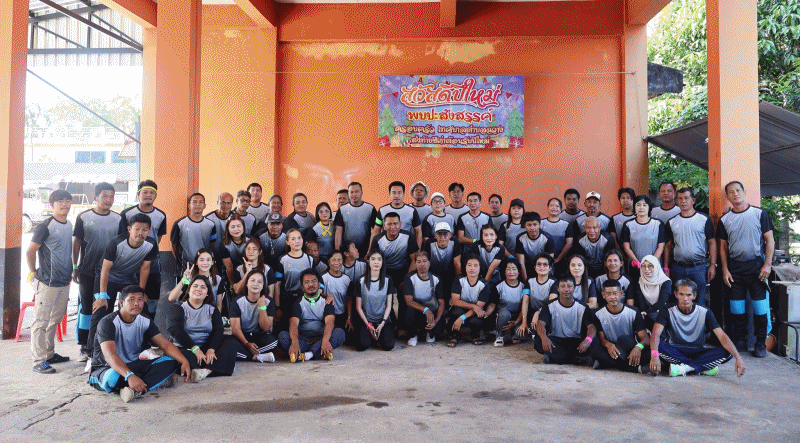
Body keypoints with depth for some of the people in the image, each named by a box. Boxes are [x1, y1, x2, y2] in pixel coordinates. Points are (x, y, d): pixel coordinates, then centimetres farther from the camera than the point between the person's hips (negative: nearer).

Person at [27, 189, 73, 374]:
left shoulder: (69, 225, 10)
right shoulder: (46, 227, -12)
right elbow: (30, 251, -9)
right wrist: (34, 272, -1)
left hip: (64, 282, 7)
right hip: (47, 282, -7)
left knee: (55, 320, 15)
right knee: (41, 321, -1)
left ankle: (49, 354, 27)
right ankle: (39, 360, 4)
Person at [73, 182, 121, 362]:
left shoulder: (118, 219, 6)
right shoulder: (84, 217, 1)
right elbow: (76, 242, 4)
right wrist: (75, 267, -1)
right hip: (87, 272, -1)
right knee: (86, 307, 5)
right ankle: (85, 348, 15)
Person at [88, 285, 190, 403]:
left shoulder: (145, 322, 1)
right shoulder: (108, 323, -18)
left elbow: (166, 344, -3)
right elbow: (110, 355, -32)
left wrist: (184, 361, -22)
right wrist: (130, 376, -48)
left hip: (133, 366, 6)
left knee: (170, 362, -15)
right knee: (113, 377, -43)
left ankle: (136, 389, -32)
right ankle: (157, 381, -28)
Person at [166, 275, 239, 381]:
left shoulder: (212, 309, 16)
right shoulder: (178, 308, 6)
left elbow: (219, 330, 1)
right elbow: (175, 330, -11)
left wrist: (211, 349, -20)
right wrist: (195, 349, -23)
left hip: (206, 348, 4)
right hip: (185, 348, -3)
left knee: (231, 341, -21)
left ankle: (207, 370, -39)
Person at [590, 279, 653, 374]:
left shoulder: (633, 312, -2)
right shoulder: (599, 314, 2)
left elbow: (646, 338, -8)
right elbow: (601, 337, -4)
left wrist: (639, 347, -34)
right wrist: (607, 344, -31)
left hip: (629, 352, -2)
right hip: (610, 349, 2)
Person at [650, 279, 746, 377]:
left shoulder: (704, 313, -5)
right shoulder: (668, 312, -10)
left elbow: (722, 336, -14)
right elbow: (656, 333, -25)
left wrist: (738, 358, -30)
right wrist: (654, 355, -45)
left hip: (698, 352, 1)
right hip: (675, 352, -1)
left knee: (727, 352, -25)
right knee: (658, 346, -34)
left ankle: (685, 368, -28)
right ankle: (703, 367, -26)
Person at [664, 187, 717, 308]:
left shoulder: (704, 219, 2)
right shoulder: (672, 222, 8)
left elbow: (712, 242, 2)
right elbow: (668, 246, 10)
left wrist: (713, 265, -6)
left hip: (699, 267, -2)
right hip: (678, 268, 2)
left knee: (700, 303, 2)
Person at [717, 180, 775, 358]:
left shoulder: (759, 214, 1)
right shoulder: (725, 219, 8)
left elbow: (769, 240, 0)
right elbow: (723, 246, 10)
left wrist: (767, 264, -9)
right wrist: (725, 270, 2)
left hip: (756, 266, -2)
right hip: (734, 268, 2)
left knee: (760, 306, -3)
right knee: (736, 307, 6)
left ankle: (761, 343, 8)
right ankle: (740, 341, 18)